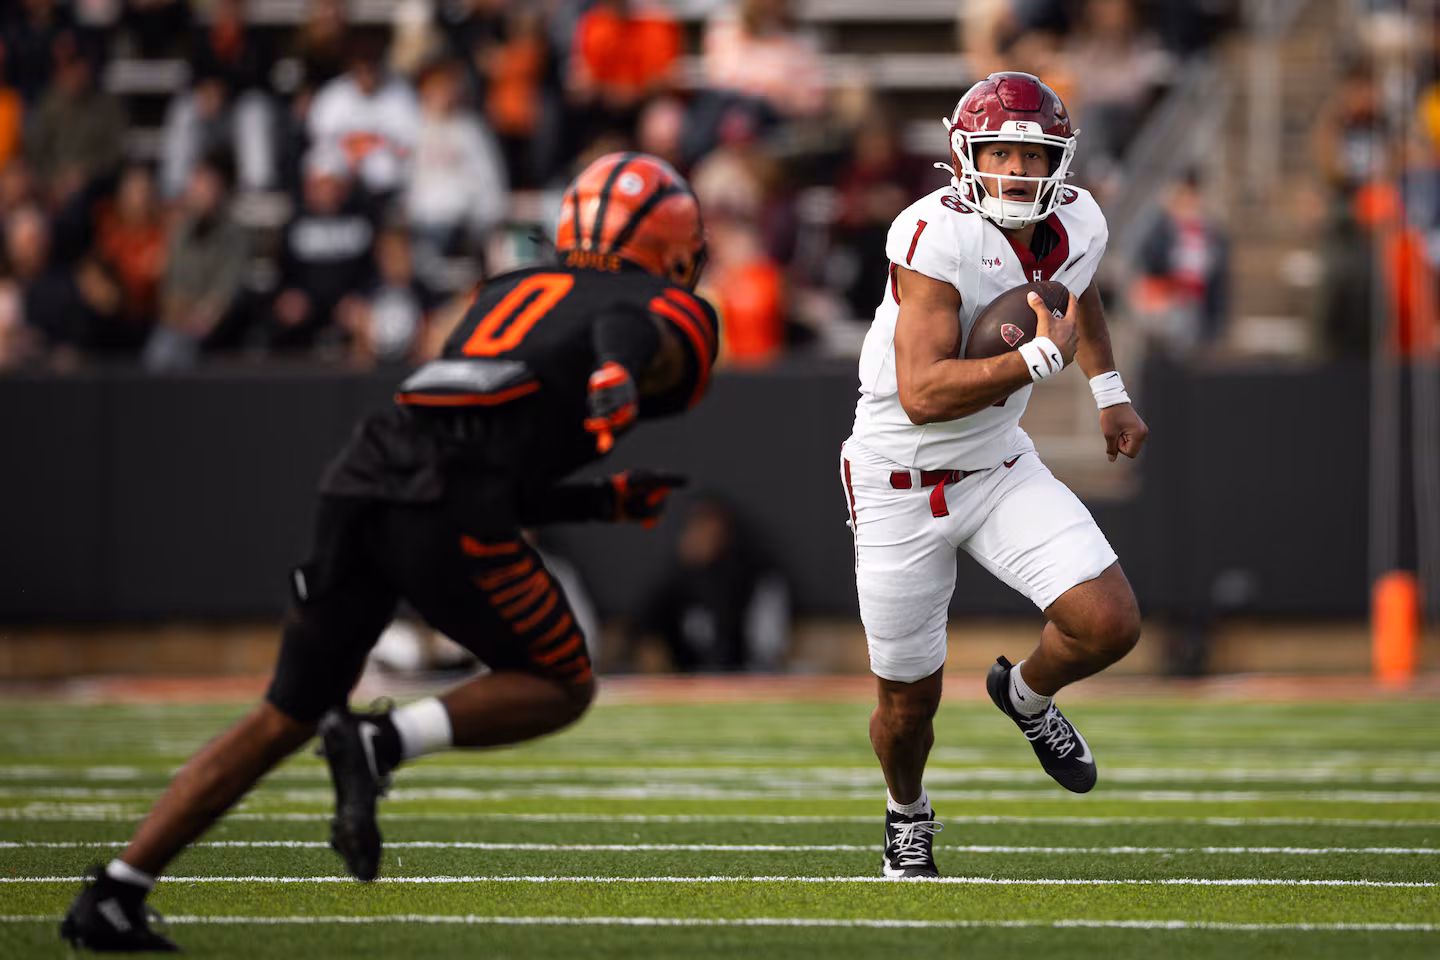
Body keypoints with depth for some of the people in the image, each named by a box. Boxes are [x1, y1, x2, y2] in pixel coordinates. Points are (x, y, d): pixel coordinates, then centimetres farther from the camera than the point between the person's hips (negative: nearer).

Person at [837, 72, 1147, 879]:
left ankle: (1028, 694, 21)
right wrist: (1044, 357, -32)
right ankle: (908, 813, 40)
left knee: (1111, 626, -13)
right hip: (902, 485, -5)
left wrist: (1110, 392, 22)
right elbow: (922, 394, -33)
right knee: (910, 699, 6)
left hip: (1000, 468, 5)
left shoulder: (1078, 224, -6)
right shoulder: (935, 237, -26)